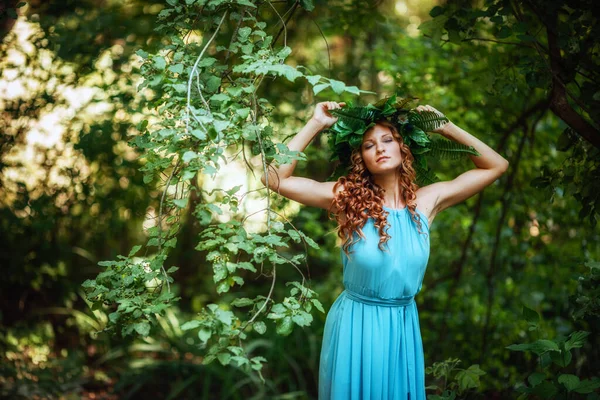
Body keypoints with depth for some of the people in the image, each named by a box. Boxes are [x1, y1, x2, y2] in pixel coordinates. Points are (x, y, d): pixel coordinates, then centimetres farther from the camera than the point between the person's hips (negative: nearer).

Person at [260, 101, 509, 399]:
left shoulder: (427, 201, -5)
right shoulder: (347, 197, -12)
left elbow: (496, 166, 1)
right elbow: (275, 178, -18)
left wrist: (446, 128, -4)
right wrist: (315, 125, -17)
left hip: (403, 325, 2)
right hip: (354, 325, -2)